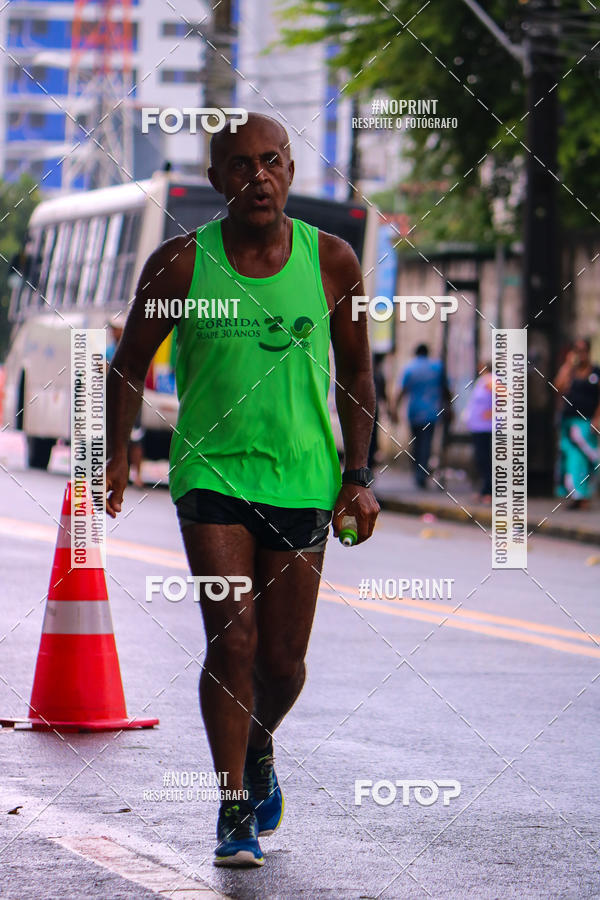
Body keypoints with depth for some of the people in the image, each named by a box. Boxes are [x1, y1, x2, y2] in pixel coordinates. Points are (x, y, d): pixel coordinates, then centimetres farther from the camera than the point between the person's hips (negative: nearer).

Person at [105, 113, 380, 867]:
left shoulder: (331, 261, 1)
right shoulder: (180, 263, -2)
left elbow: (354, 372, 10)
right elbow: (130, 363, 9)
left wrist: (358, 476, 4)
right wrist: (115, 454, -1)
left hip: (302, 480, 1)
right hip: (209, 473, -1)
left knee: (282, 661, 6)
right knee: (232, 641, -13)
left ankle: (258, 749, 38)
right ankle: (235, 811, -3)